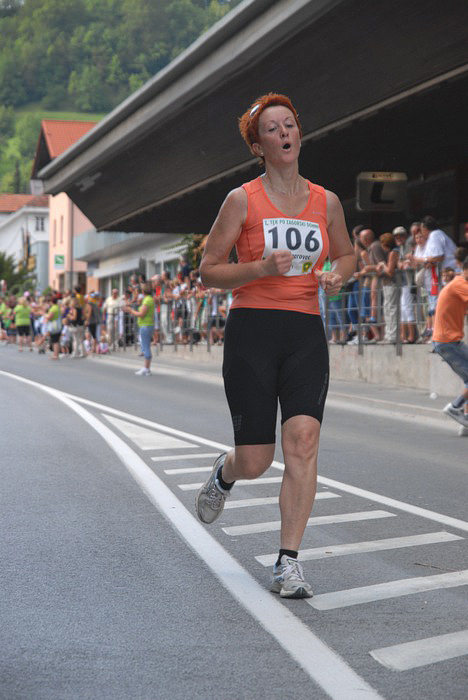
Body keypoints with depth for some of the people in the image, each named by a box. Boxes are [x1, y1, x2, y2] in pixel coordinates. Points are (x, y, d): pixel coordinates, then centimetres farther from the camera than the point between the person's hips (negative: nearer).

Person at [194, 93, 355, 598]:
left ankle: (288, 562, -7)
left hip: (306, 333, 3)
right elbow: (208, 272, 0)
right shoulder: (242, 200, 0)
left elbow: (346, 254, 26)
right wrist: (262, 268, -16)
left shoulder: (326, 202, 10)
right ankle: (223, 473, 38)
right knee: (255, 462, -2)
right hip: (251, 331, -2)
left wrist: (337, 274, 2)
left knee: (303, 439, -16)